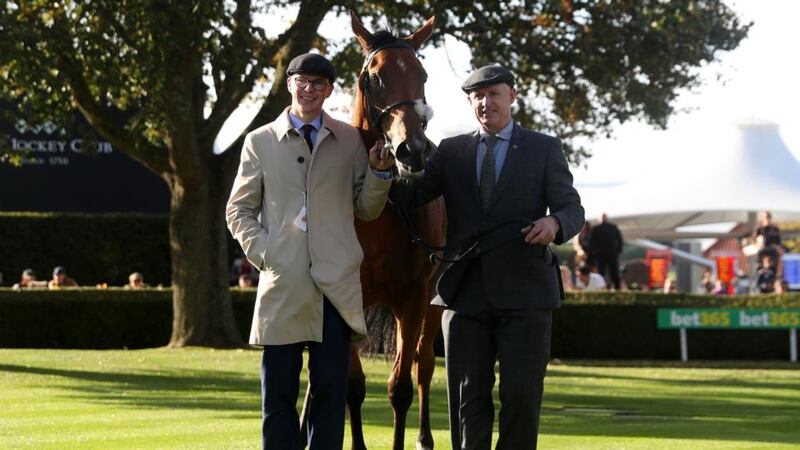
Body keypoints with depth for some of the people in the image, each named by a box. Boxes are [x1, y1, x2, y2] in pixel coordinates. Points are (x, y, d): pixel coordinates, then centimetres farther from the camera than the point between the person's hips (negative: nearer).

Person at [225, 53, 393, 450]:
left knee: (330, 388, 1)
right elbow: (239, 210, 10)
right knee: (278, 391, 3)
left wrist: (380, 173, -7)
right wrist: (261, 252, -5)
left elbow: (366, 209, 12)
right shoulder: (260, 142, 9)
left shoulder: (350, 141, 10)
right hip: (282, 282, 0)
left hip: (336, 283, 0)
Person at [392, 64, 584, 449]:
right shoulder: (451, 151, 13)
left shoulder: (545, 149, 7)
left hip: (524, 292, -2)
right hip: (465, 292, 2)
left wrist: (555, 223, -22)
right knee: (468, 398, 4)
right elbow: (412, 194, 3)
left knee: (521, 395, -3)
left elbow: (572, 209, 2)